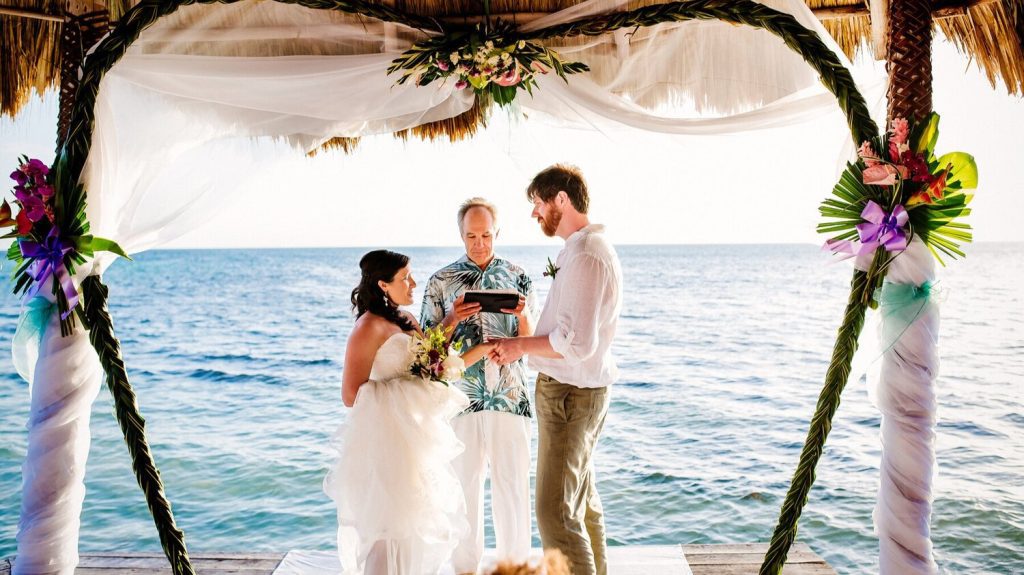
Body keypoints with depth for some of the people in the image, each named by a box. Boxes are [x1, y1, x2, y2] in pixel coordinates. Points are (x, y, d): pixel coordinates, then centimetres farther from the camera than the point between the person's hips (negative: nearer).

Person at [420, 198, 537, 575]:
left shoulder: (517, 277, 6)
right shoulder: (441, 281, 4)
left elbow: (528, 343, 6)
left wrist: (522, 314, -14)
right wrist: (454, 319, -13)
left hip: (510, 396, 0)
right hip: (461, 395, 0)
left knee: (513, 481, 5)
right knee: (464, 481, 8)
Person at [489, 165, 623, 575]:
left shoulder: (585, 256, -22)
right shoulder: (587, 247, 11)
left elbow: (578, 343, -27)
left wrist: (521, 346, -14)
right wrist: (524, 343, 7)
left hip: (569, 394, -11)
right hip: (580, 390, 11)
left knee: (555, 511, -6)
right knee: (583, 501, 23)